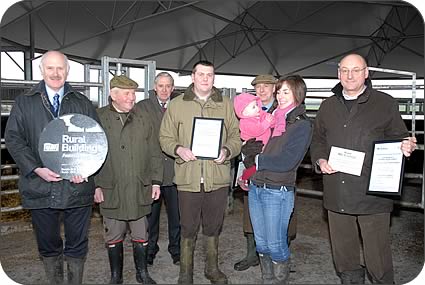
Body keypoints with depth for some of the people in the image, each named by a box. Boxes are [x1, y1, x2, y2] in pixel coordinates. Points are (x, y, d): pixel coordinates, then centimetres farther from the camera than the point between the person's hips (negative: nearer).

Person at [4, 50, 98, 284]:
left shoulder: (83, 104, 10)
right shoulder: (24, 103, 8)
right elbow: (13, 138, 1)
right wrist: (36, 169, -12)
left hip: (77, 186, 0)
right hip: (40, 188, 0)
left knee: (77, 246, 10)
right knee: (48, 246, 13)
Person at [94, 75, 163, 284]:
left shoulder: (143, 118, 6)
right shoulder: (99, 118, -2)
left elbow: (154, 153, 8)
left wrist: (156, 181, 5)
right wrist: (96, 185, -5)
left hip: (140, 189, 2)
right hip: (111, 190, -2)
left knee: (141, 235, 13)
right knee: (114, 236, 12)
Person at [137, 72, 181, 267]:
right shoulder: (142, 107, 4)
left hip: (175, 169, 1)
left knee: (176, 213, 7)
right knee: (150, 213, 10)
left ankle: (176, 251, 22)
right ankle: (149, 251, 25)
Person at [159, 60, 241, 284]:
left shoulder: (226, 105, 8)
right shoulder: (176, 104, 4)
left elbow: (236, 136, 9)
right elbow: (165, 137, 6)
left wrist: (227, 151, -11)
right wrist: (179, 149, -14)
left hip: (218, 178, 2)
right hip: (188, 178, -1)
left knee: (213, 227, 16)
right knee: (188, 229, 9)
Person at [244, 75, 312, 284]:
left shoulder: (302, 125, -5)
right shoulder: (272, 119, 13)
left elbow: (287, 162, -15)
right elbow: (247, 147, 14)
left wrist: (259, 160, -6)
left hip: (278, 191, -6)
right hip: (255, 187, 6)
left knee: (275, 245, 3)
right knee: (261, 243, 15)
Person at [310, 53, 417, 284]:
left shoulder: (385, 104, 3)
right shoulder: (328, 106, 13)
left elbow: (399, 138, 7)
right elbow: (317, 141, 18)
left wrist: (407, 147, -16)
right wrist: (320, 161, -1)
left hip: (372, 194, -3)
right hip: (336, 195, 4)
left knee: (377, 256, 3)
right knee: (342, 255, 17)